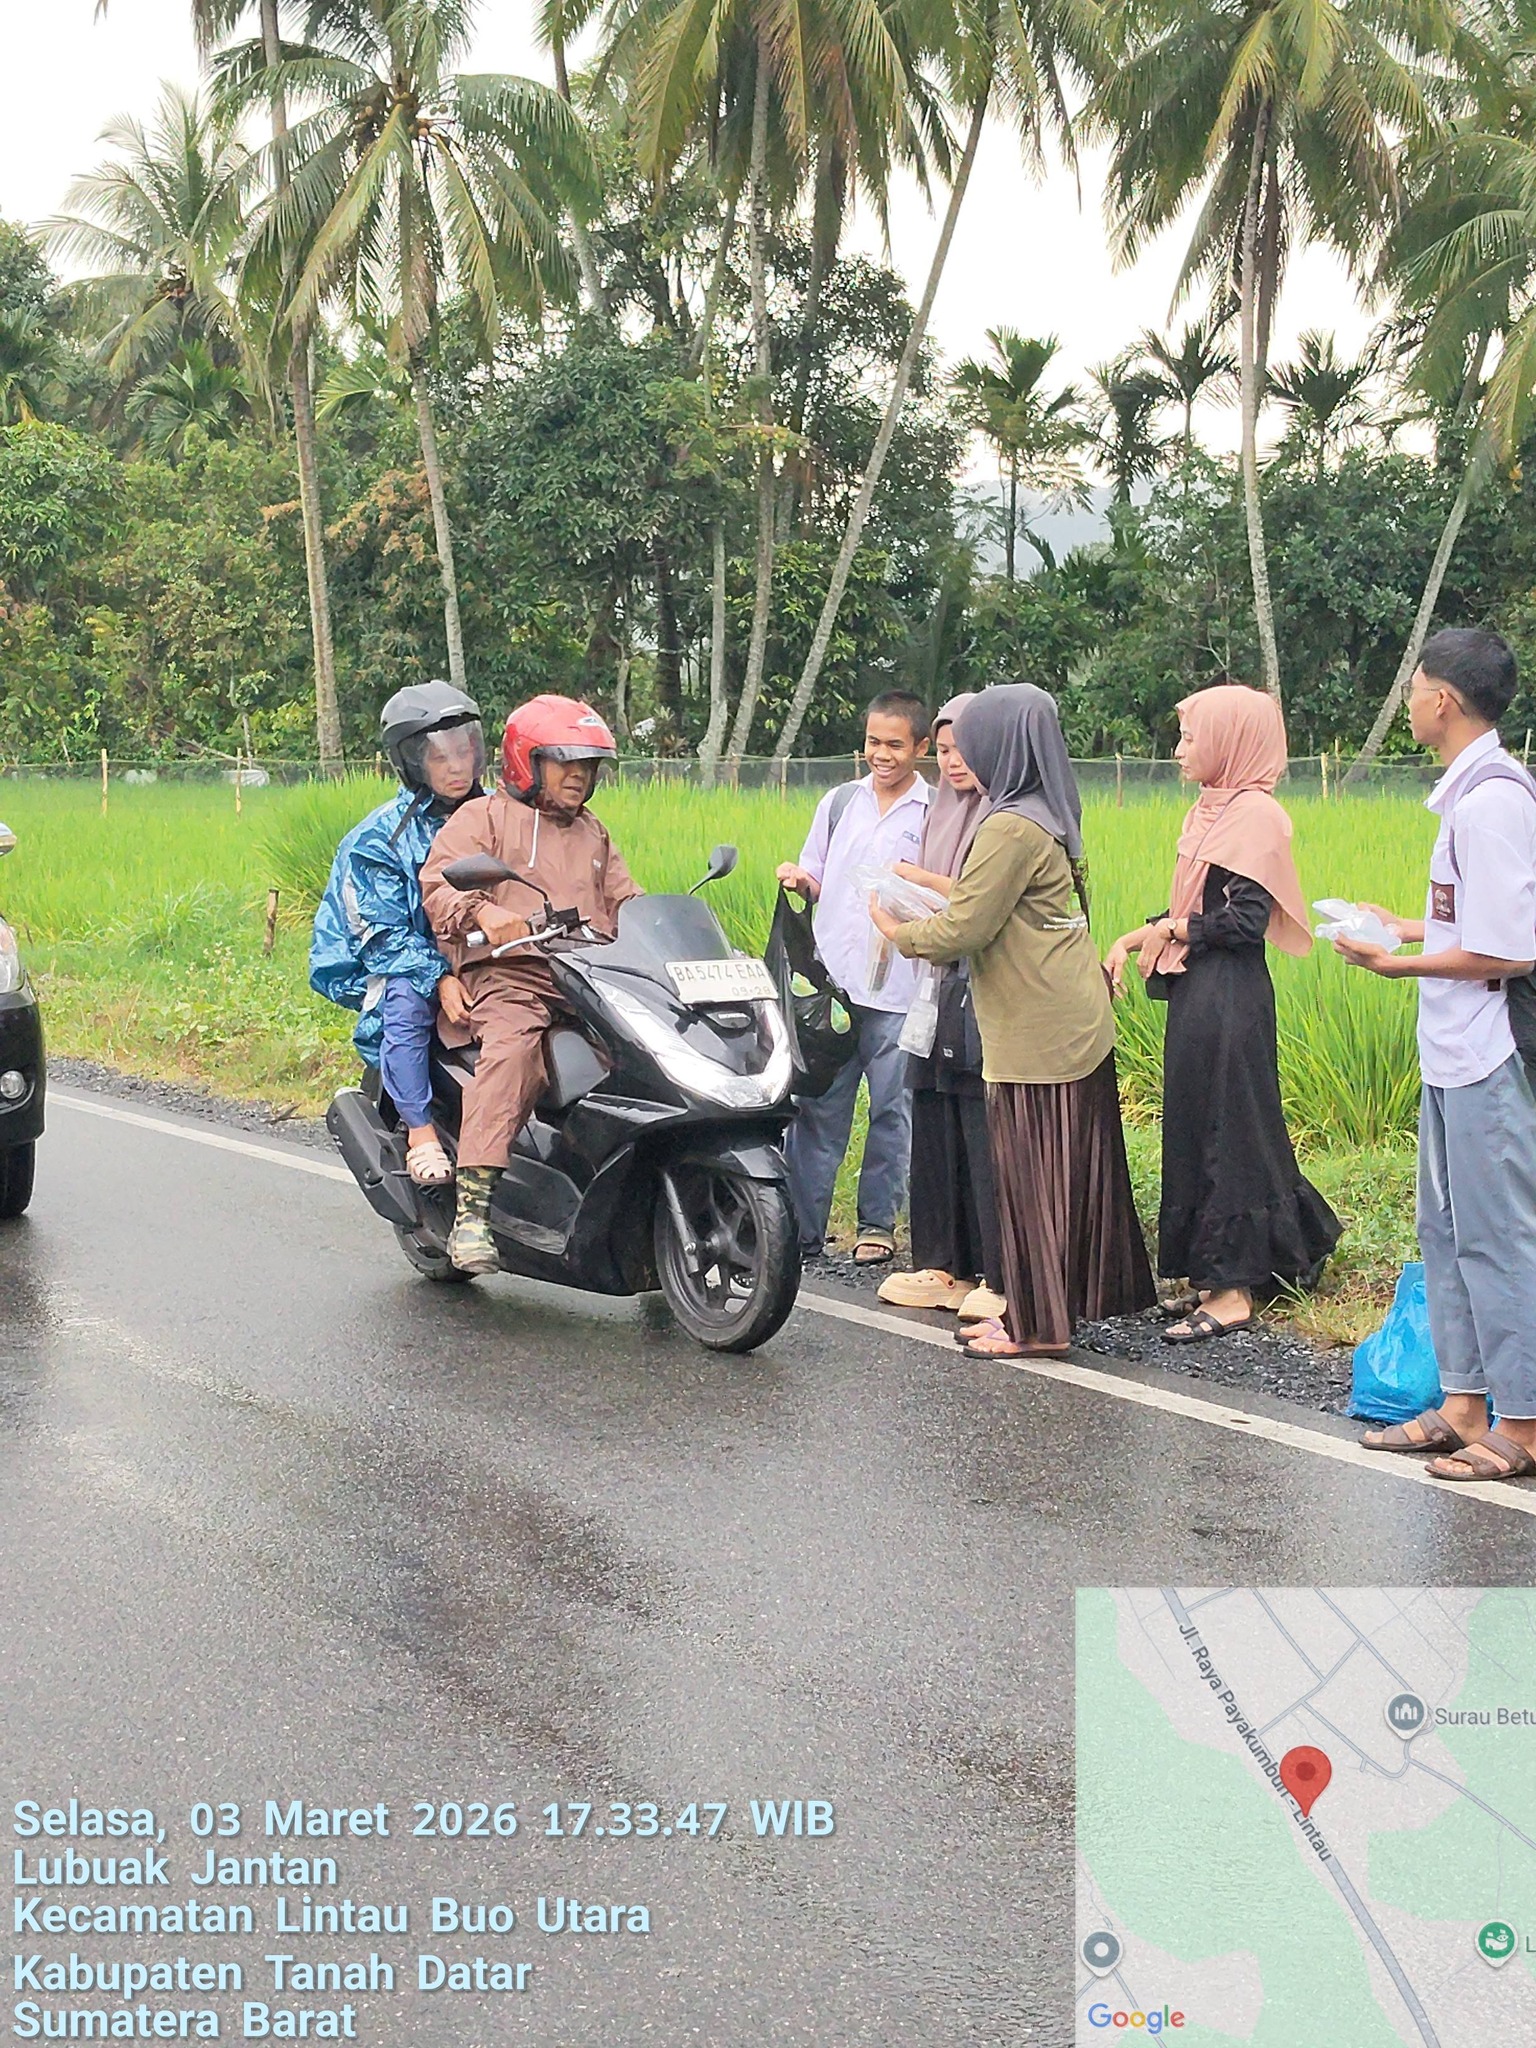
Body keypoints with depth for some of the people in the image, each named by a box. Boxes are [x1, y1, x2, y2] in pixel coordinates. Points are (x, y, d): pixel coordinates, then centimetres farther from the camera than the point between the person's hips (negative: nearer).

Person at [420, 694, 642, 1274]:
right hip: (510, 976, -6)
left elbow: (626, 905, 29)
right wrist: (483, 911, -25)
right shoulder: (484, 817, 12)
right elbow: (439, 881, -3)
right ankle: (472, 1210, -40)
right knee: (511, 1053, -34)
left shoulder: (593, 833, 33)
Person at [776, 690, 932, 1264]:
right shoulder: (840, 802, 12)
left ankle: (878, 1223, 17)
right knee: (817, 1108, 2)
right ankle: (802, 1229, 7)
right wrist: (799, 879, -2)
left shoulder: (937, 815, 1)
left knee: (892, 1110, 5)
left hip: (898, 988, -3)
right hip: (832, 979, 3)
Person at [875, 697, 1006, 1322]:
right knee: (935, 1127, 8)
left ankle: (1000, 1278, -2)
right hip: (942, 986, 8)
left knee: (988, 1135, -7)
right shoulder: (943, 812, 18)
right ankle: (942, 1264, 17)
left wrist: (925, 883, -13)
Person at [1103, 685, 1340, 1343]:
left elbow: (1245, 920, -19)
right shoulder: (1213, 809, 14)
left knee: (1226, 1133, -3)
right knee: (1195, 1131, 12)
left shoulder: (1254, 813, -14)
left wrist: (1168, 931, -7)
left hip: (1229, 999, -9)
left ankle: (1232, 1291, 4)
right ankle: (1217, 1274, 22)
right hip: (1198, 993, 9)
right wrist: (1131, 940, 5)